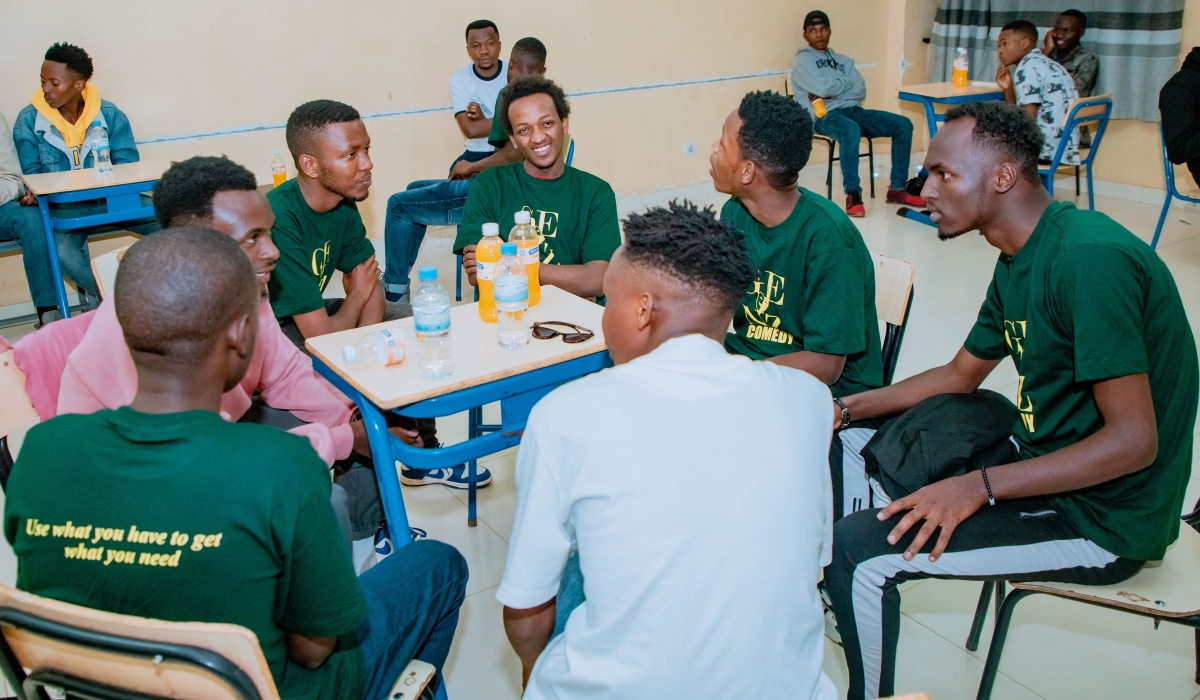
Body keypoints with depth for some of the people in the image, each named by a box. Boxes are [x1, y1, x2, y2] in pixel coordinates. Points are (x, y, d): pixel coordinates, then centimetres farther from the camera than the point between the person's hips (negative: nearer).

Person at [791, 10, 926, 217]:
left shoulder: (843, 60, 23)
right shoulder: (803, 60, 5)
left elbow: (861, 91, 7)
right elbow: (822, 88, -14)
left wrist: (832, 91, -7)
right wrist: (847, 82, 3)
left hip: (853, 110, 7)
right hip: (824, 115, -7)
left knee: (903, 124, -10)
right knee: (850, 130, -41)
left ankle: (897, 189, -5)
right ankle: (853, 194, -32)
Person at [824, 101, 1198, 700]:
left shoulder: (1088, 259, -25)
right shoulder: (1020, 260, 6)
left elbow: (1134, 441, -27)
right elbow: (961, 375, 17)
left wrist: (980, 486, -29)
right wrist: (846, 410, 7)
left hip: (1099, 519, -10)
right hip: (1045, 461, 10)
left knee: (853, 551, -18)